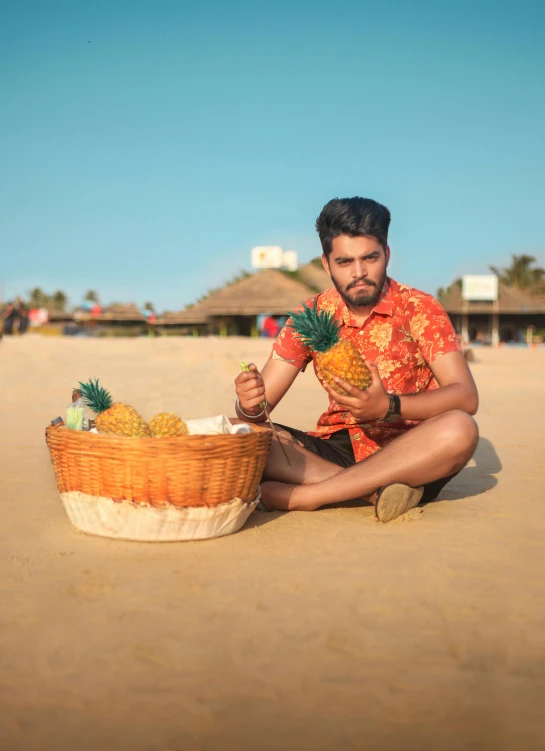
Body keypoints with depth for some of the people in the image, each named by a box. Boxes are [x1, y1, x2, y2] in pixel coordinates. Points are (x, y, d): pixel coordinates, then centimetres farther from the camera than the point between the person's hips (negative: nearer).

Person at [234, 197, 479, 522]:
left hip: (410, 455, -2)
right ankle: (378, 490, -27)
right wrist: (251, 405, -24)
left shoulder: (419, 309, -5)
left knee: (458, 430, -34)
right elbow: (262, 401, 1)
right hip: (339, 450, 2)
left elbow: (466, 396, -14)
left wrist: (388, 407, -31)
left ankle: (301, 496, -28)